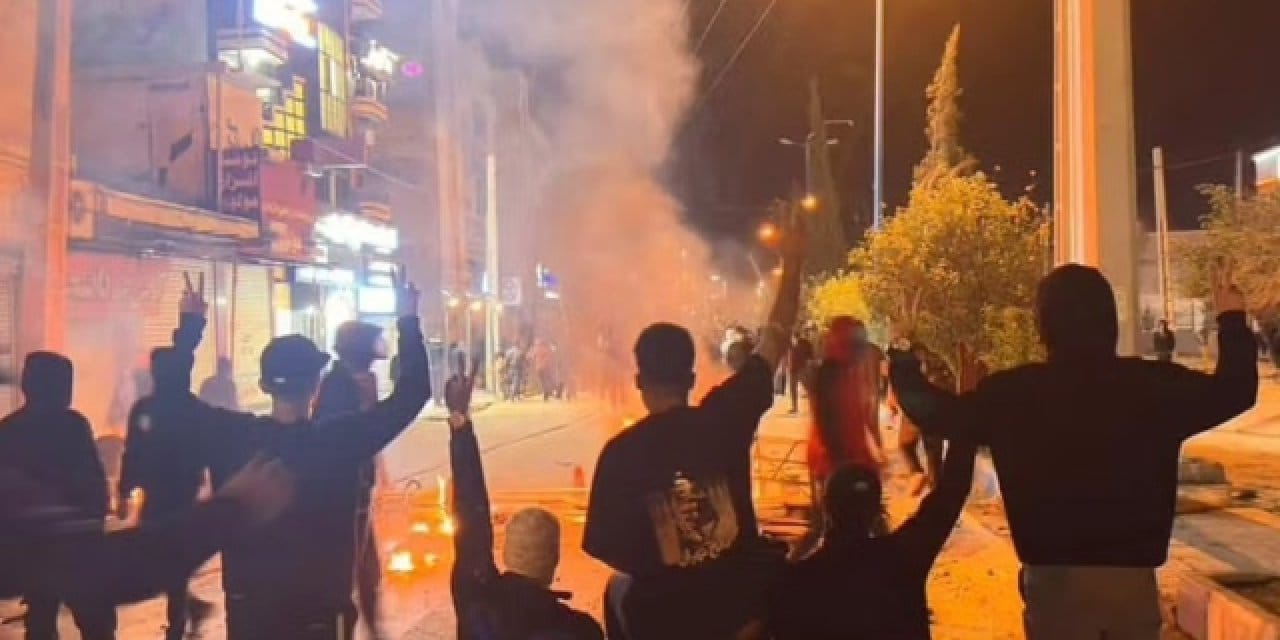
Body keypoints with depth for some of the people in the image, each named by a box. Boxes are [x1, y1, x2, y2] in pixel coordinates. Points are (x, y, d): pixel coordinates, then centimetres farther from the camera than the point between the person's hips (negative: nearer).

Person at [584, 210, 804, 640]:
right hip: (742, 600, 0)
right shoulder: (724, 417, -11)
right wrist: (791, 260, 7)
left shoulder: (620, 452, -13)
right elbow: (777, 338, -2)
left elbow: (603, 545, -8)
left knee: (619, 591, 32)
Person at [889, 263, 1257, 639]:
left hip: (1055, 577, -2)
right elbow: (1234, 390, 10)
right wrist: (1232, 320, 25)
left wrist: (903, 358, 18)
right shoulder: (1152, 384, -6)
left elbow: (938, 414, 3)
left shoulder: (1013, 394, -10)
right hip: (1131, 575, 2)